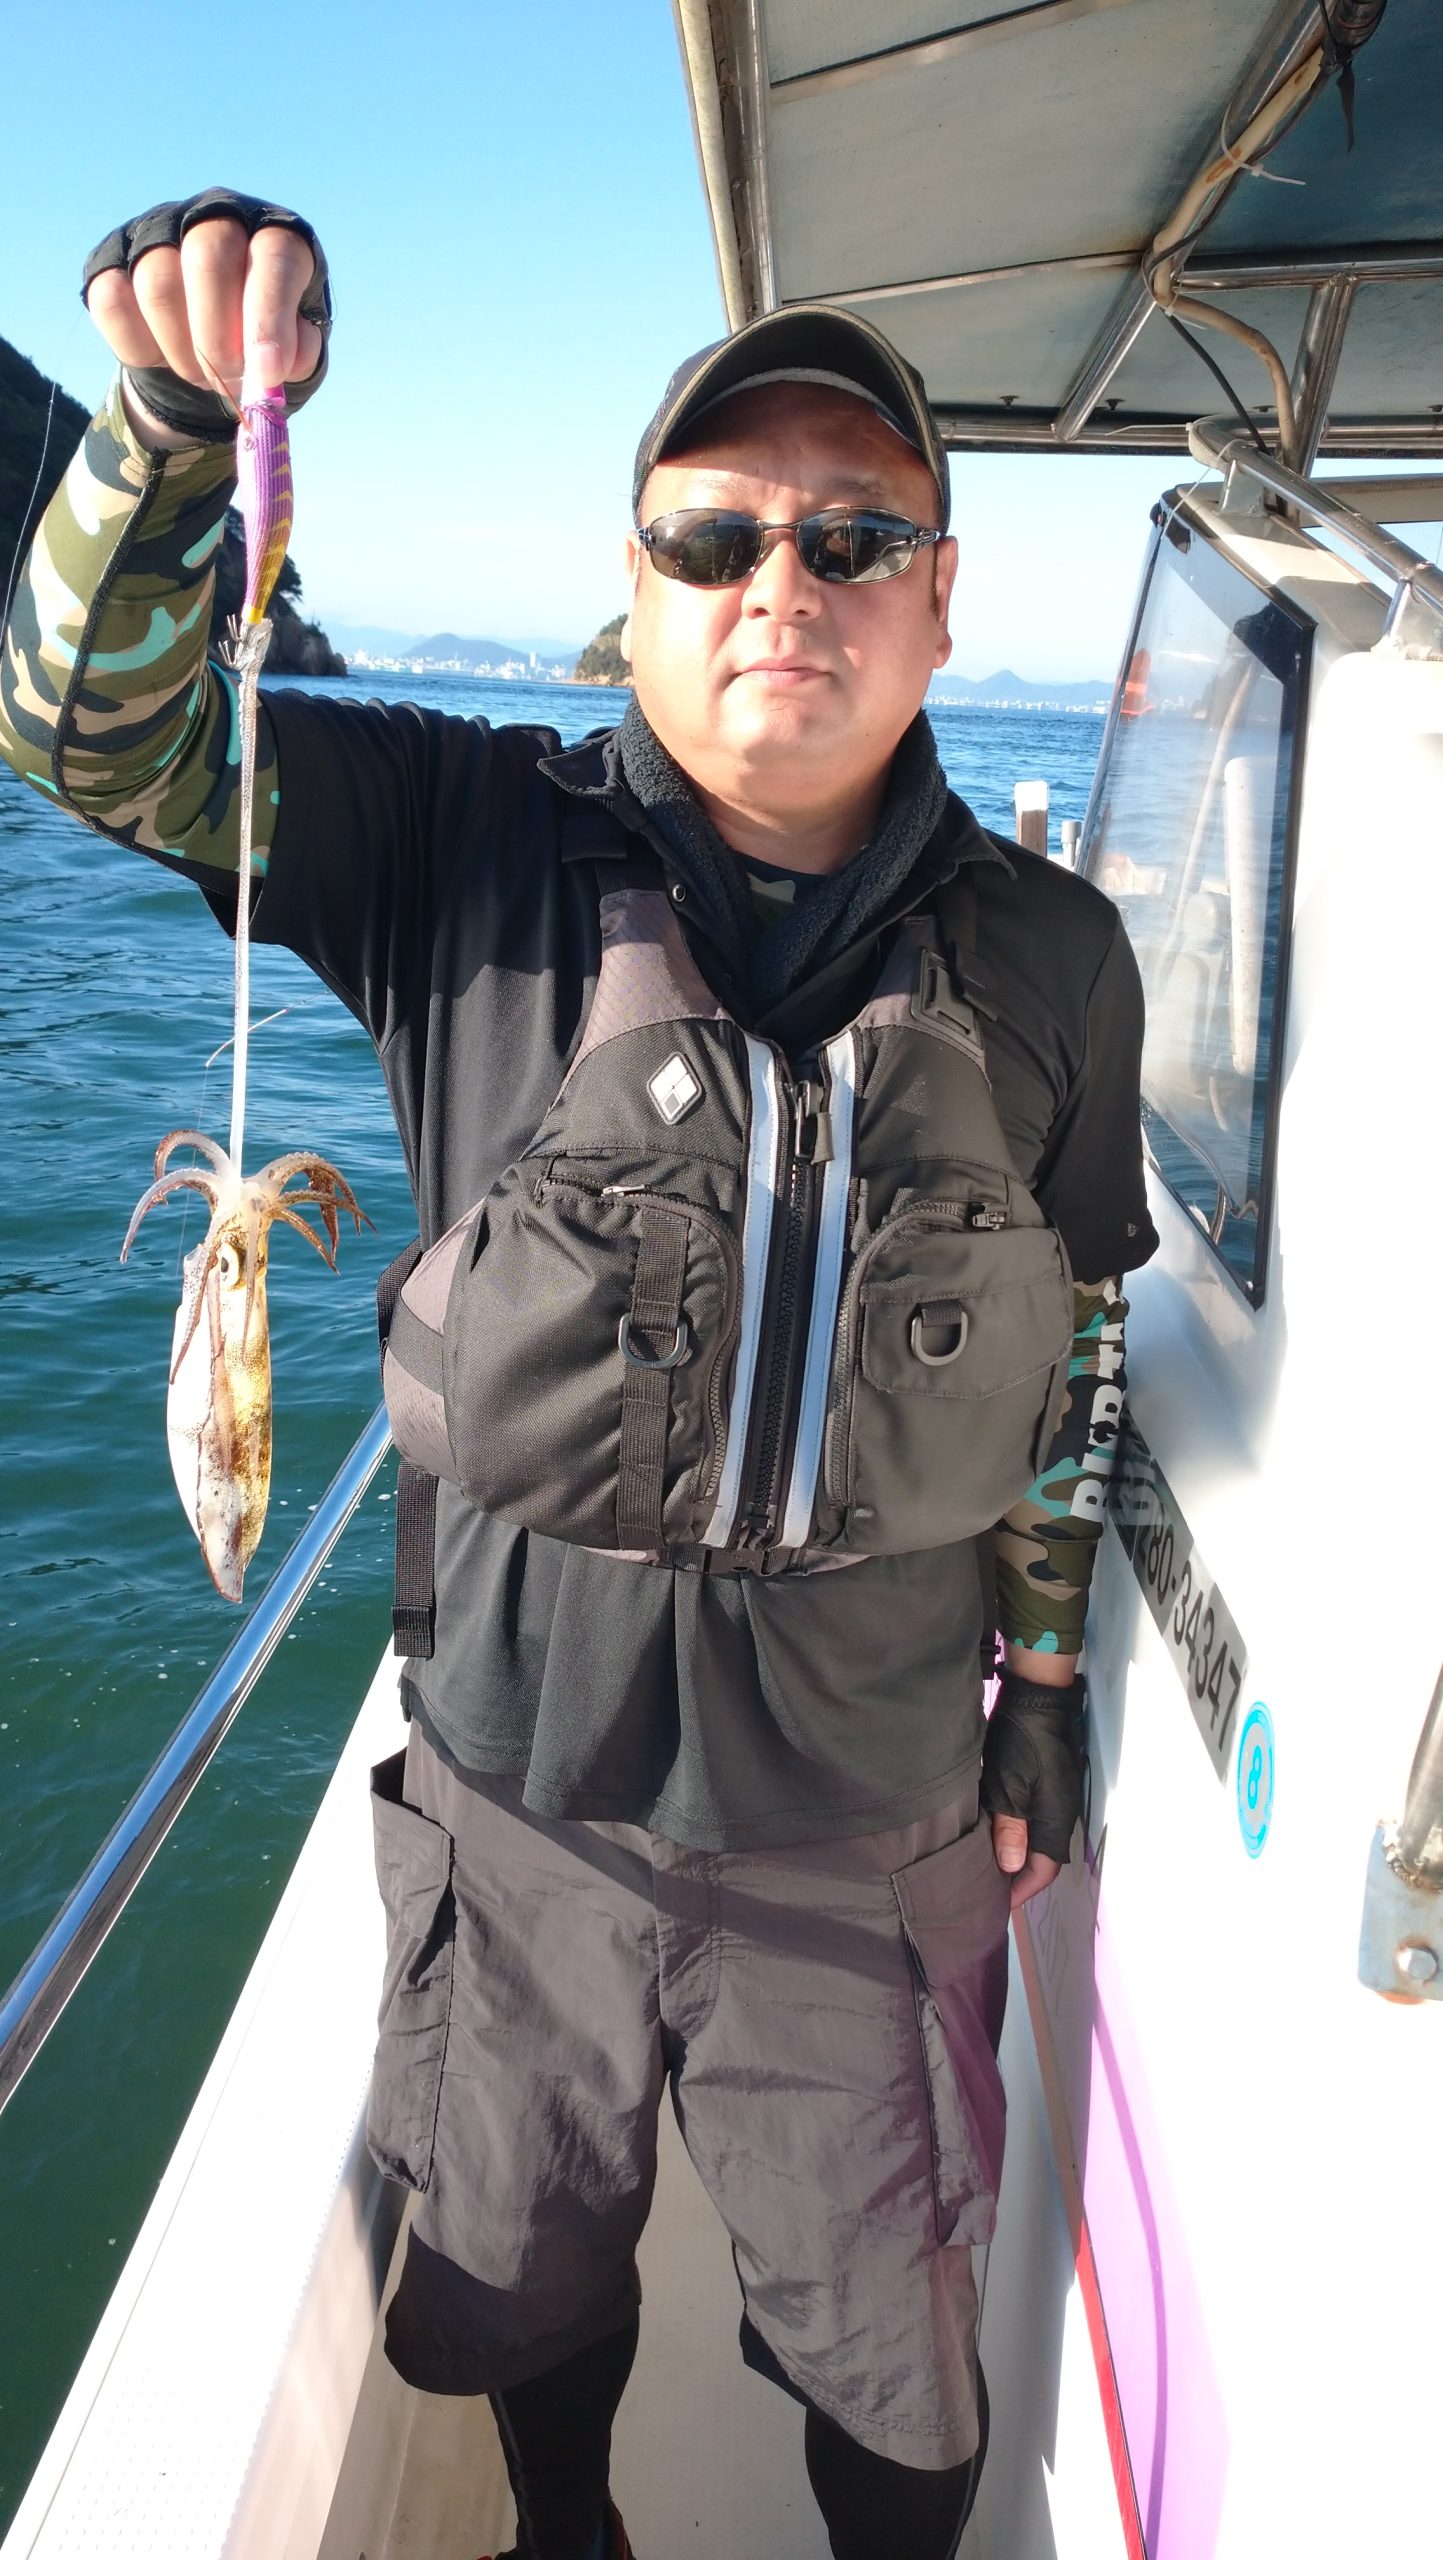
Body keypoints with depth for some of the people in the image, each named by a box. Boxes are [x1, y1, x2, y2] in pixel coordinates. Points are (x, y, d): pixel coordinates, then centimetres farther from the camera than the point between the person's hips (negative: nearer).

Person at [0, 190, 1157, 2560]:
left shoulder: (1047, 957, -5)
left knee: (890, 2352, 23)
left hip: (871, 1829, 0)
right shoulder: (471, 845, -9)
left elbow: (1076, 1349, 4)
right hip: (522, 1785, 1)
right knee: (523, 2277, 27)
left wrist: (1045, 1680, 8)